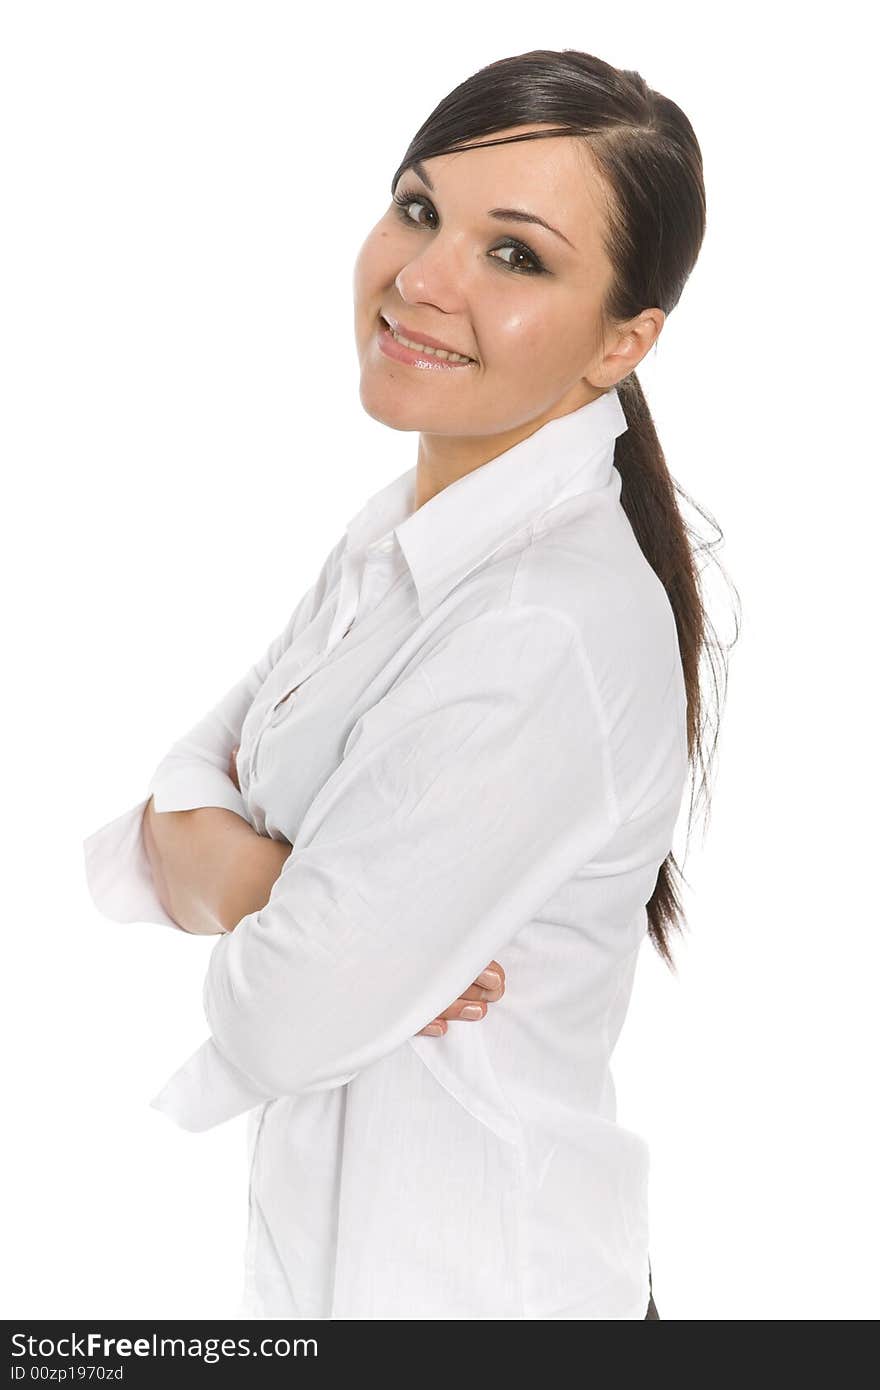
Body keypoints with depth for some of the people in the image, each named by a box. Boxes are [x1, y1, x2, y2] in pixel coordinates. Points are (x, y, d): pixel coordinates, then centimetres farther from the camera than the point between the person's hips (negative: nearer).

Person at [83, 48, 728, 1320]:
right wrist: (214, 854, -20)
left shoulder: (551, 639, -30)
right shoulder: (409, 520, -1)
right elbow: (194, 772, 1)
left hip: (452, 1274, -7)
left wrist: (203, 856, -8)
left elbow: (280, 1021, -26)